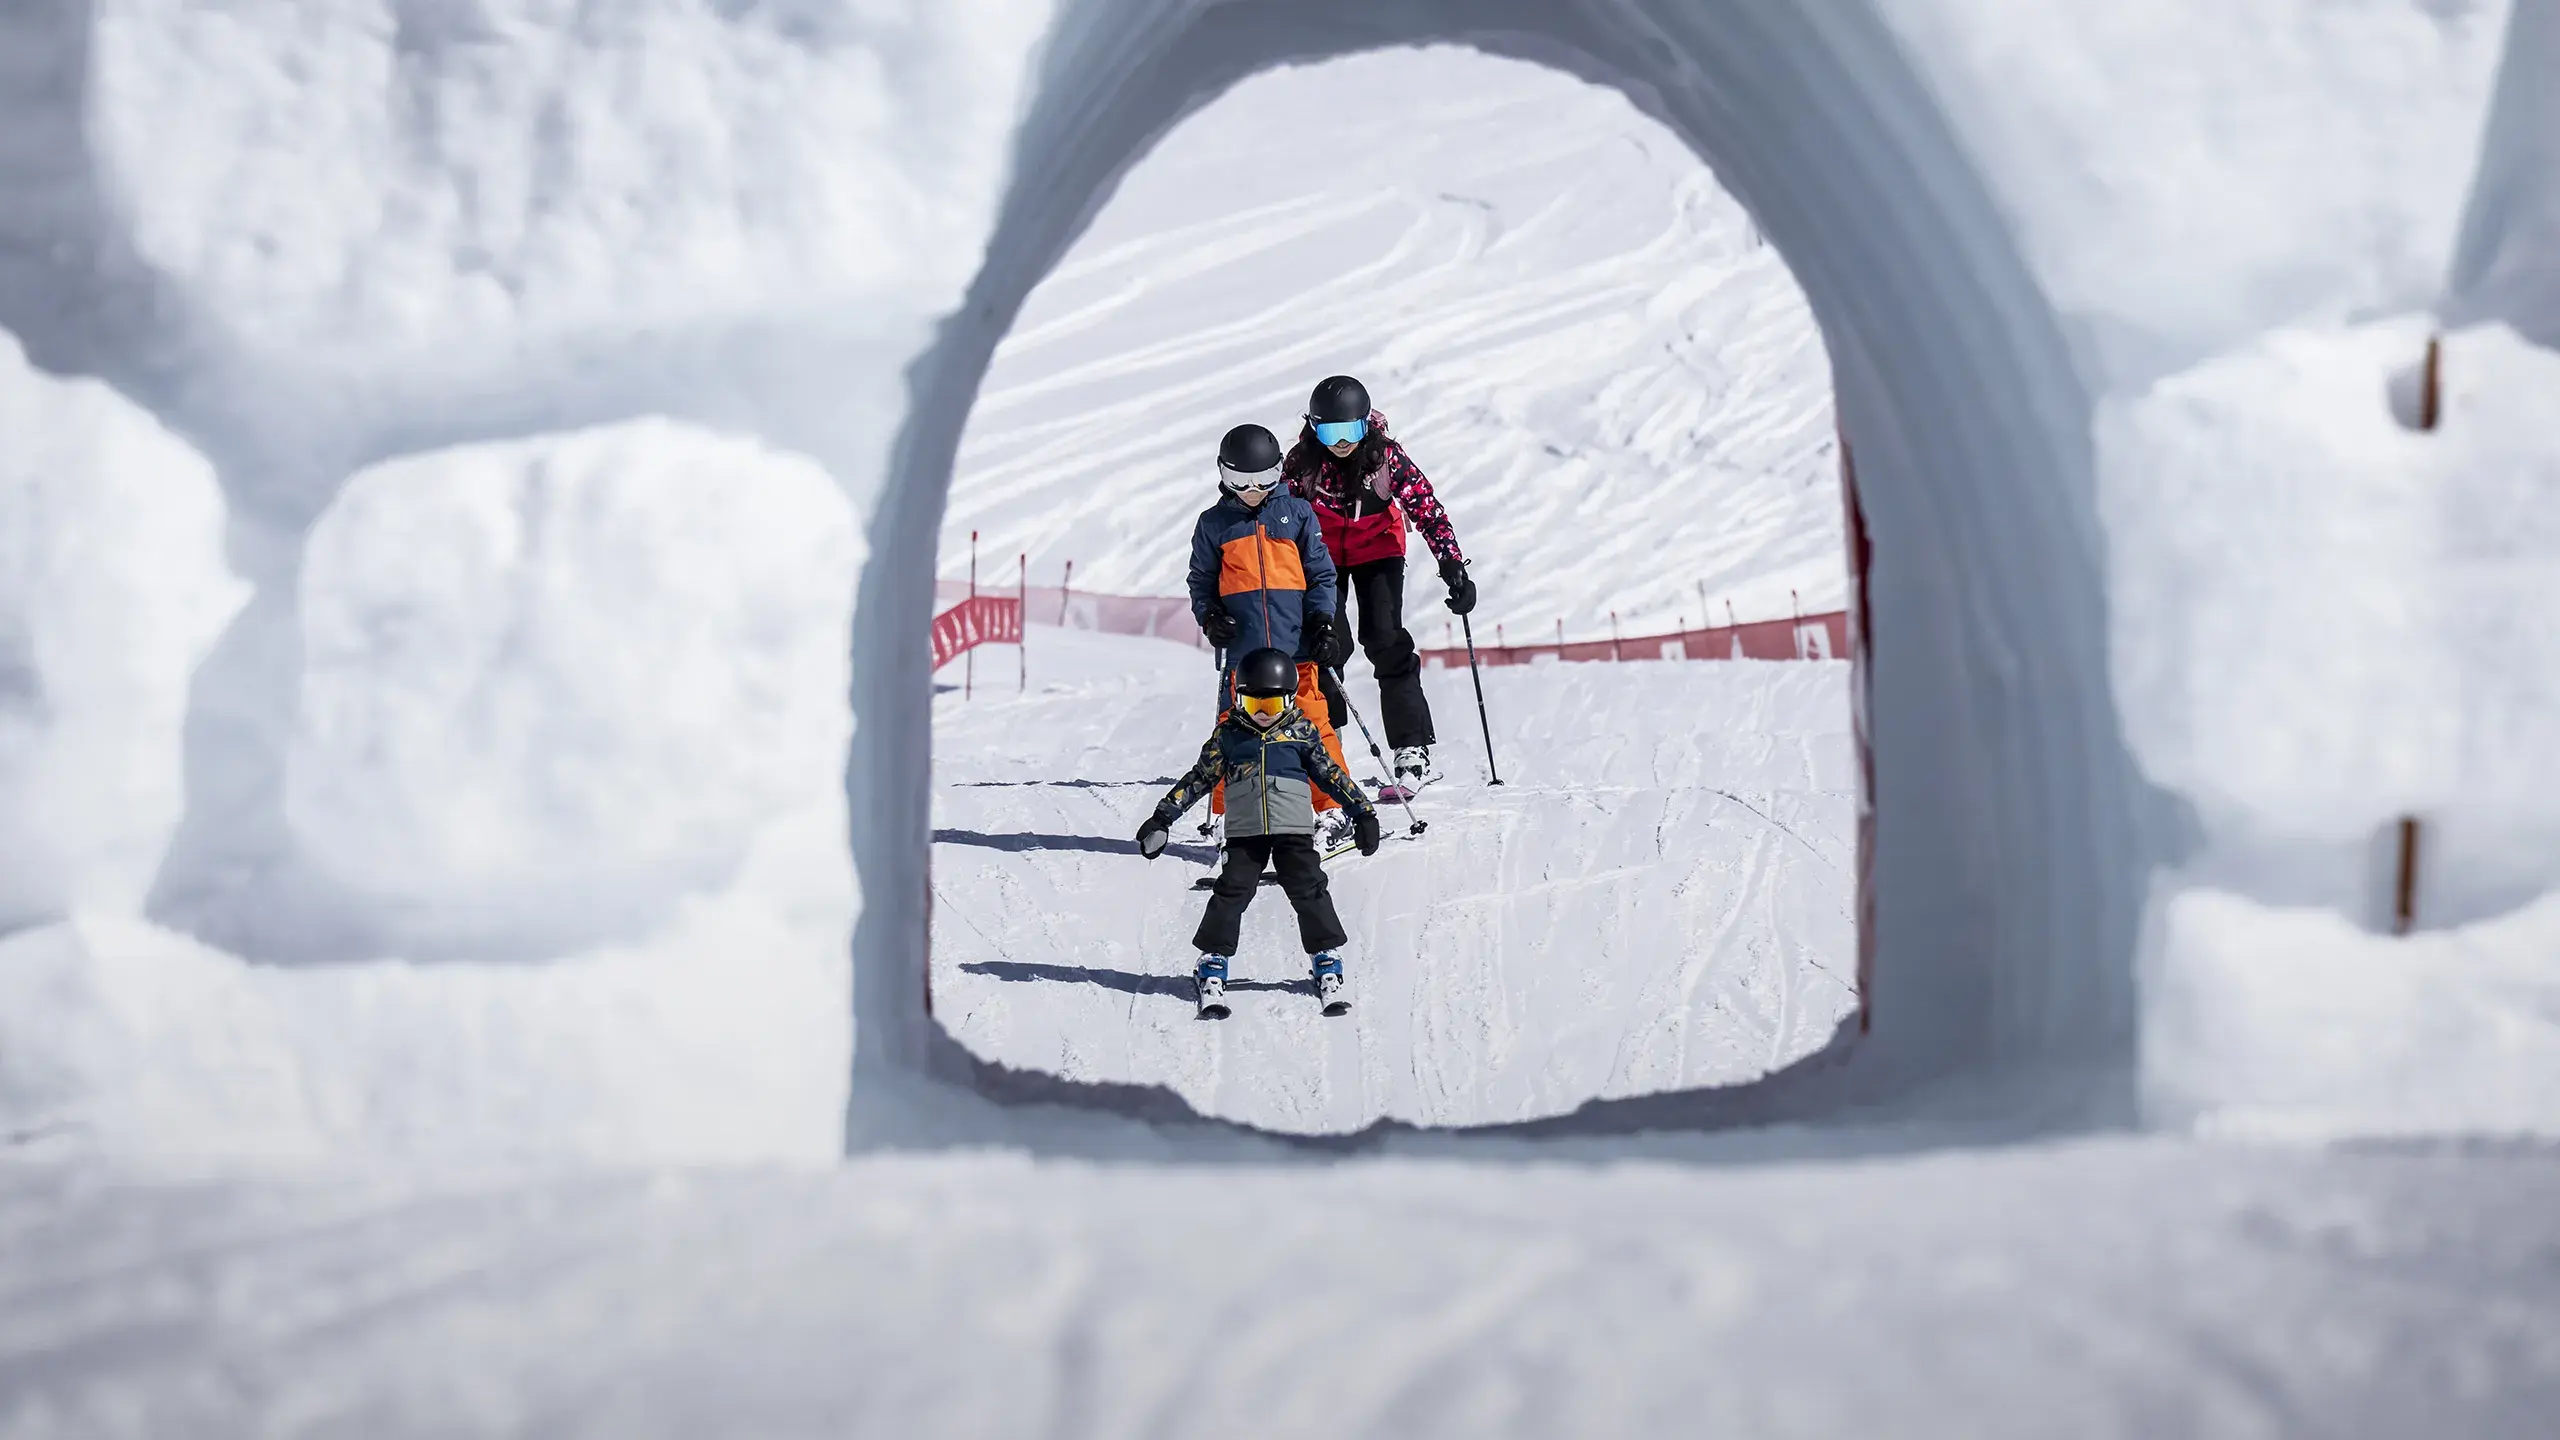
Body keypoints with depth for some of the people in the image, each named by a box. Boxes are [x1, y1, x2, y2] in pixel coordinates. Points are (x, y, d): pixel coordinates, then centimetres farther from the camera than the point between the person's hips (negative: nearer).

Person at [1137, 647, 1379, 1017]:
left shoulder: (1301, 733, 5)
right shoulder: (1228, 735, 6)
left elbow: (1331, 774, 11)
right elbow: (1199, 778, 11)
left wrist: (1362, 812, 9)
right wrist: (1163, 817, 8)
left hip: (1294, 831, 0)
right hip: (1245, 833, 0)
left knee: (1310, 892, -5)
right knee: (1231, 893, -7)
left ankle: (1327, 963, 3)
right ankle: (1212, 966, -1)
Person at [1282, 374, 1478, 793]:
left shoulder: (1386, 456, -23)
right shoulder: (1302, 462, -19)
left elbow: (1427, 509, -21)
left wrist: (1453, 566, -28)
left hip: (1378, 550, -1)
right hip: (1321, 554, 1)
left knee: (1385, 640, -14)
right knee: (1325, 644, -9)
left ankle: (1413, 748, -14)